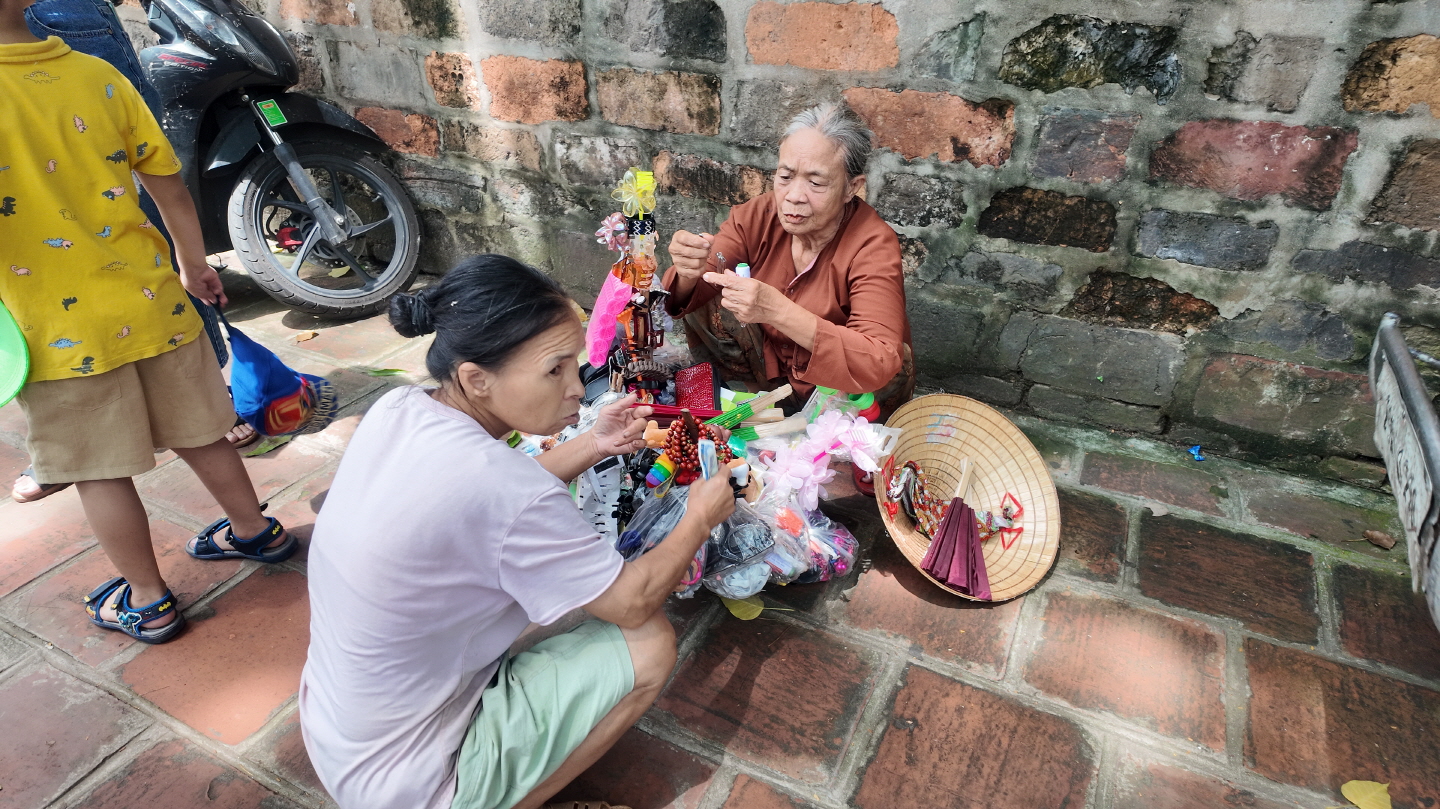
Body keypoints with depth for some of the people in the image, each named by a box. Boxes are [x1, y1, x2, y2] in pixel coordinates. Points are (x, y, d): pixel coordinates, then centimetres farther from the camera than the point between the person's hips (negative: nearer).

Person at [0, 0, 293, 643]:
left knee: (100, 472, 11)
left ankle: (147, 602, 24)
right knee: (196, 435, 20)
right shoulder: (100, 77, 0)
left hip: (63, 331, -4)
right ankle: (257, 531, 36)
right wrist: (194, 266, 18)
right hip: (152, 304, 5)